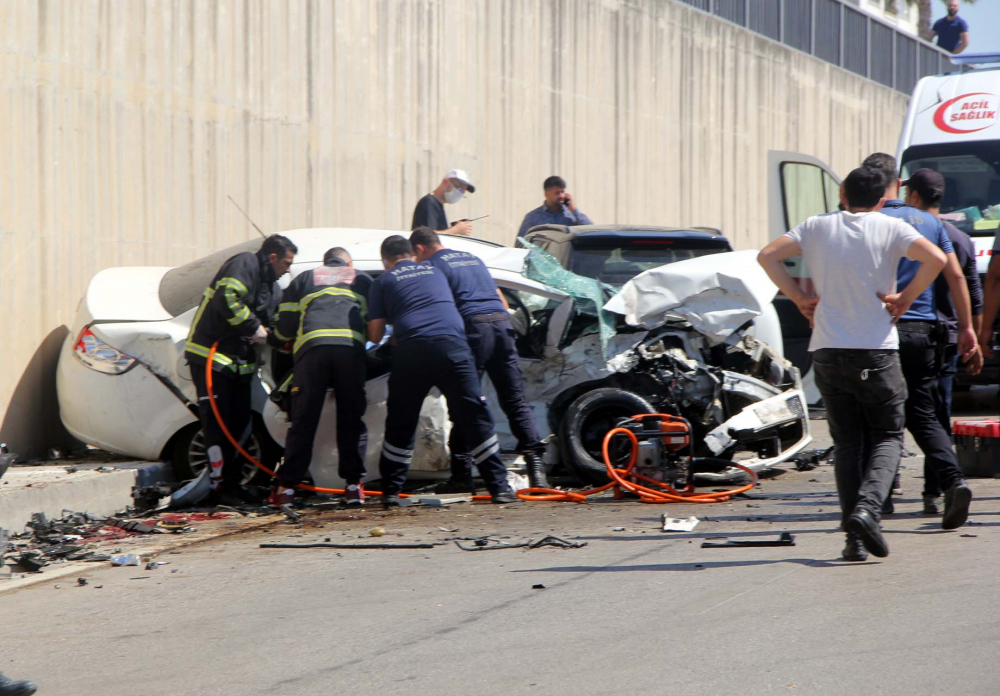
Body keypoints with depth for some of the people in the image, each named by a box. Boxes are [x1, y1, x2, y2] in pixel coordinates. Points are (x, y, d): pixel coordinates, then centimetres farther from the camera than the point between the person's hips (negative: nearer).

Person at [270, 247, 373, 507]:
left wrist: (290, 341, 42)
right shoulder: (364, 281, 29)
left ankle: (287, 487, 2)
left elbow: (284, 328, 21)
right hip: (351, 347, 0)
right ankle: (354, 484, 5)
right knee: (352, 420, 8)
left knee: (303, 420, 2)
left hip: (312, 348, 0)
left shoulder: (303, 280, 28)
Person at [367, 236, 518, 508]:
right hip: (452, 345, 1)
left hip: (412, 350, -1)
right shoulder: (434, 271, 27)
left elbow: (375, 335, 13)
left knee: (400, 424, 11)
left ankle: (391, 491, 14)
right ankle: (499, 487, -2)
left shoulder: (383, 281, 18)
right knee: (475, 417, 2)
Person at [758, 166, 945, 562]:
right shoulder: (890, 228, -1)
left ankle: (855, 540, 2)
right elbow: (935, 258, -15)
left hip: (828, 351, 2)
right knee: (887, 436, 9)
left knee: (847, 443, 9)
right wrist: (905, 298, -4)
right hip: (877, 351, -2)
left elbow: (768, 256, -1)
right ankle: (868, 507, -17)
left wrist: (799, 298, 4)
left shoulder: (817, 227, 5)